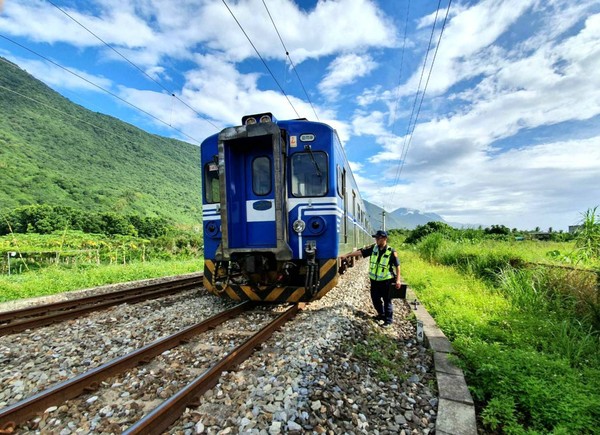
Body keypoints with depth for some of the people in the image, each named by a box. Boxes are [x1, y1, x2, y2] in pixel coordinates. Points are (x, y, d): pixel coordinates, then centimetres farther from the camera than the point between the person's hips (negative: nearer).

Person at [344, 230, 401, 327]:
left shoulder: (391, 251, -14)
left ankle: (388, 320, 22)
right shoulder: (373, 248, -3)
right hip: (374, 280, 5)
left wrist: (398, 280, -10)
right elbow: (360, 252, -6)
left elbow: (397, 265, -8)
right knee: (375, 299, 16)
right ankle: (381, 314, 39)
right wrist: (347, 255, -12)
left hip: (386, 280, -5)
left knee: (387, 301, 6)